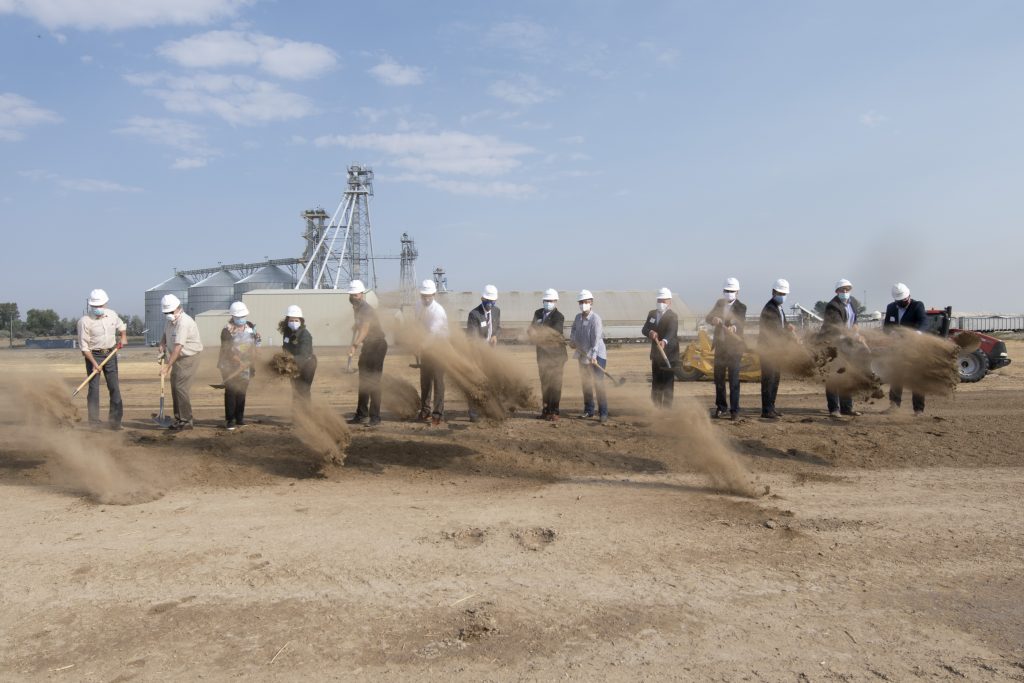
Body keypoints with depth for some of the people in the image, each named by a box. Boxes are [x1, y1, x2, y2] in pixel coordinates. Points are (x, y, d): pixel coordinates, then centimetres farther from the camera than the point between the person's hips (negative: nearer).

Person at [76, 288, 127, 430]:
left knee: (114, 387, 4)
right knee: (94, 388, -4)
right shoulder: (85, 321, -13)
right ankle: (94, 423, 2)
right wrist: (93, 363, -18)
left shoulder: (112, 315, 1)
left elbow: (122, 326, 24)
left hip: (110, 354, 4)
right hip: (93, 356, -4)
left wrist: (123, 336, 3)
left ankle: (115, 420, 11)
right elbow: (84, 345, -13)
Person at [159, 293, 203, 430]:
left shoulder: (184, 323, -24)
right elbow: (165, 335, 23)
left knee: (181, 388, -13)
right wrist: (162, 345, -1)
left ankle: (186, 421, -6)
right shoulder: (169, 320, 6)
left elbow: (178, 347, -27)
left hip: (189, 358, -9)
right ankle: (178, 419, 20)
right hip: (178, 358, 9)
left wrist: (168, 366, -29)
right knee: (175, 387, 11)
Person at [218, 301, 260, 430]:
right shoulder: (227, 330, -11)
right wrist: (240, 362, -21)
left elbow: (253, 347, 12)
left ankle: (239, 418, 18)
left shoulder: (250, 327, 7)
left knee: (241, 393, 9)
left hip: (245, 367, 5)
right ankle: (229, 420, -2)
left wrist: (253, 365, 7)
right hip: (230, 367, -5)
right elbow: (228, 351, -16)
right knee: (231, 393, -7)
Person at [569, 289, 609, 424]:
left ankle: (603, 413, -10)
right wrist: (572, 340, -1)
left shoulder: (595, 318, -15)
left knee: (598, 384, -12)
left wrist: (593, 355, -33)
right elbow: (573, 330, 20)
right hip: (582, 355, 7)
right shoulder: (578, 317, 6)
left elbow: (596, 338, -24)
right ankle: (588, 410, 25)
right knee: (585, 384, 13)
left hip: (597, 355, -7)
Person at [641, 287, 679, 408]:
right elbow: (644, 329, 2)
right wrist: (650, 332, -21)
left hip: (669, 354, -6)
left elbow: (671, 331, -28)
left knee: (667, 384, -6)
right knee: (656, 384, 12)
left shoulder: (672, 316, -12)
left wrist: (664, 341, -48)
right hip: (656, 354, 6)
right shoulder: (652, 314, 8)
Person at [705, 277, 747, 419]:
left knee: (734, 380, -5)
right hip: (720, 346, 5)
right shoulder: (720, 303, 7)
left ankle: (734, 410, 0)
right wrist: (714, 319, -26)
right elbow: (707, 318, -2)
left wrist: (734, 327, -48)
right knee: (719, 379, 11)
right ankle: (721, 407, 24)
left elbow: (740, 322, -24)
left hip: (734, 347, -5)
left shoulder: (741, 307, -8)